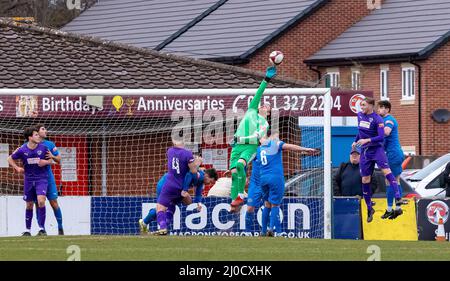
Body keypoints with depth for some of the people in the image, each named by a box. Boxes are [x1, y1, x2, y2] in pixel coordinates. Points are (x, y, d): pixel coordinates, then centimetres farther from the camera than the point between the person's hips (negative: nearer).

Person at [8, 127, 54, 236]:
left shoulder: (43, 148, -5)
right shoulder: (22, 150, -5)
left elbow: (51, 160, 8)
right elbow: (10, 158, 10)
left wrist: (46, 162, -14)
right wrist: (17, 168, -4)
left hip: (41, 179, -2)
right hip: (29, 180, 2)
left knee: (41, 201, -20)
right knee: (29, 205, 8)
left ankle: (42, 228, -12)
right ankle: (27, 230, 21)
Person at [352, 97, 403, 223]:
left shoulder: (377, 119, -10)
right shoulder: (360, 115, 9)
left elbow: (381, 137, -17)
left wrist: (367, 140, -26)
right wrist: (356, 141, 21)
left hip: (377, 148, -6)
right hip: (365, 151, 6)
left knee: (386, 171, -27)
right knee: (365, 180, 5)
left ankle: (398, 199, -37)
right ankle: (369, 208, 18)